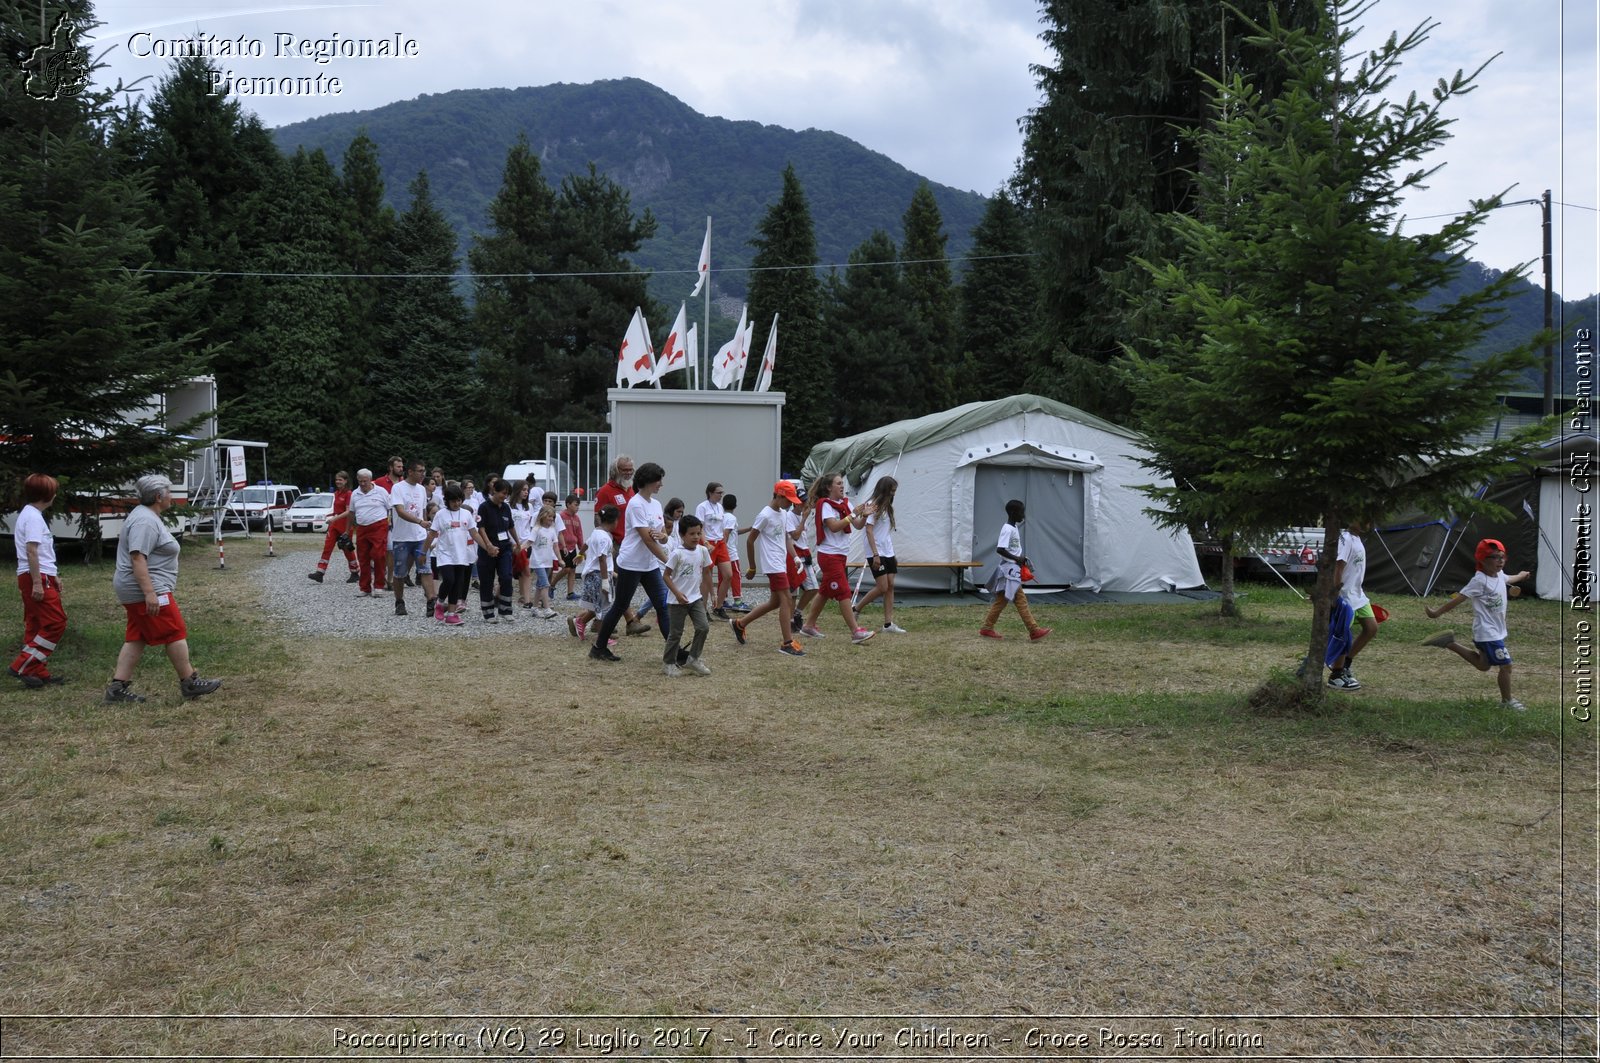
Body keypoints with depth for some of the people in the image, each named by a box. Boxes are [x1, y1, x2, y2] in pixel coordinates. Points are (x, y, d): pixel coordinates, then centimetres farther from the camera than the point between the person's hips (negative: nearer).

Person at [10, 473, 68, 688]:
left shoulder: (29, 514, 18)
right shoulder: (34, 517, -14)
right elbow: (31, 551, -20)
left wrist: (53, 576, 26)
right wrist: (38, 583, -22)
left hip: (35, 577, 11)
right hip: (37, 577, -11)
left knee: (36, 625, 12)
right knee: (56, 623, -10)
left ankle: (38, 671, 16)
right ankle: (23, 666, -8)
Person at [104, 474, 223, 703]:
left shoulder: (147, 516, 17)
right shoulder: (145, 521, -17)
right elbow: (138, 558, -25)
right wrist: (149, 593, -29)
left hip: (135, 591, 11)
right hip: (147, 591, -11)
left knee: (136, 638, 10)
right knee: (175, 634, -4)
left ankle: (118, 687, 9)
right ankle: (190, 683, 3)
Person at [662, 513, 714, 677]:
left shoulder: (703, 551, 0)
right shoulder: (677, 553, -16)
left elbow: (706, 573, 11)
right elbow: (666, 576, -13)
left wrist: (705, 595, 13)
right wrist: (677, 593, -23)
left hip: (696, 598, 5)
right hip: (678, 600, -5)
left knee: (703, 627, -6)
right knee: (676, 633, 3)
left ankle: (692, 659, 8)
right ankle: (668, 663, 18)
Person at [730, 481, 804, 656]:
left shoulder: (784, 514, 12)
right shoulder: (765, 515, -14)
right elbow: (750, 541, -10)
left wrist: (795, 557, 3)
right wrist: (752, 567, -5)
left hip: (782, 564, 9)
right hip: (773, 565, -9)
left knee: (775, 602, 14)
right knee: (786, 601, -10)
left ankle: (740, 623, 27)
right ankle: (787, 643, -5)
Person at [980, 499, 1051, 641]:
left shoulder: (1014, 528, 14)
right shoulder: (1007, 529, -17)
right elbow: (1000, 549, -26)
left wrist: (1021, 557, 8)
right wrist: (1017, 559, -20)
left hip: (1013, 570, 10)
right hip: (1010, 570, -10)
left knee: (1001, 600, 12)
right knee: (1021, 601, -7)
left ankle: (987, 628, 17)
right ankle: (1034, 631, -6)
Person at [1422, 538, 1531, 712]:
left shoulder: (1499, 574, 5)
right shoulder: (1479, 581, -22)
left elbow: (1507, 579, 31)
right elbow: (1459, 598, -26)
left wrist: (1520, 576, 51)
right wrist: (1437, 613, -28)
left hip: (1497, 630, 9)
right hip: (1487, 632, -9)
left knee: (1483, 665, 21)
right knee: (1505, 665, -3)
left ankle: (1449, 643, 24)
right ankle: (1507, 701, 14)